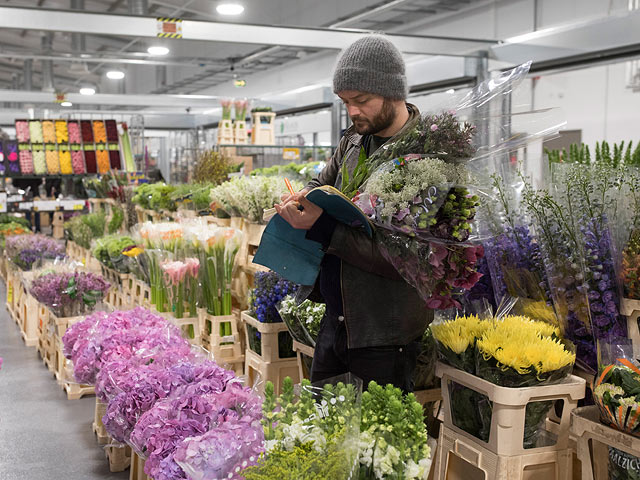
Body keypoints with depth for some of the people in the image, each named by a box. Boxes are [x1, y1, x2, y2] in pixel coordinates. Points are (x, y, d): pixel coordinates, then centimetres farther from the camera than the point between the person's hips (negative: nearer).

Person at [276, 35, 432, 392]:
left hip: (384, 335, -7)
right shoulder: (353, 141, 5)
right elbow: (321, 183, 23)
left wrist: (323, 226, -24)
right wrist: (302, 201, -2)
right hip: (335, 319, 8)